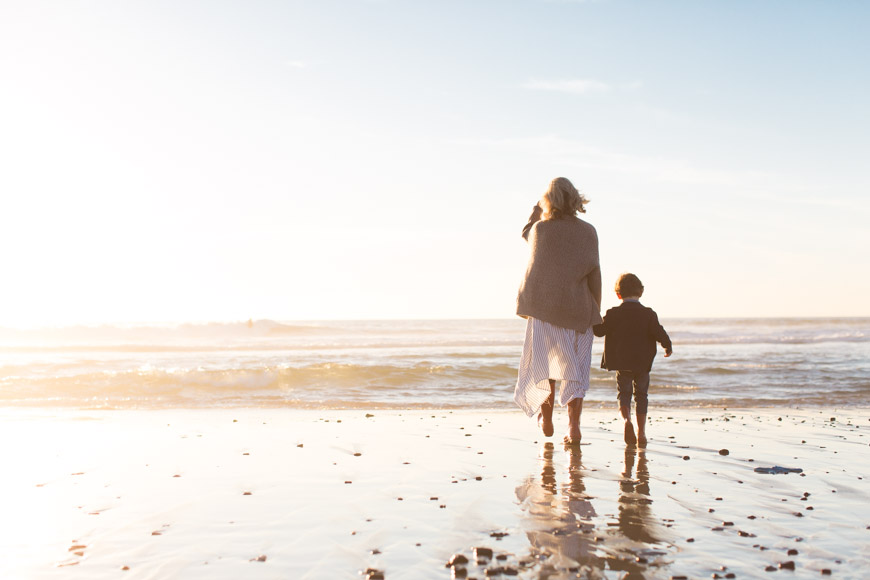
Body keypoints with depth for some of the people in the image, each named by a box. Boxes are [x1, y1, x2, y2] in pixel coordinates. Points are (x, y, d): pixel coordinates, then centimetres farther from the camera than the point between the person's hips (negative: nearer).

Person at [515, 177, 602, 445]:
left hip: (544, 308, 0)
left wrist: (539, 209, 14)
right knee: (575, 369, 5)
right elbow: (594, 274, -3)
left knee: (544, 364, 16)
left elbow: (526, 234, 20)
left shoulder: (540, 229, -5)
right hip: (578, 309, 0)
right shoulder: (588, 232, -2)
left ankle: (546, 418, 20)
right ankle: (573, 424, -5)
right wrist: (597, 311, 4)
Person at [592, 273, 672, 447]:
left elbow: (600, 330, -5)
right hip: (643, 363, 1)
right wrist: (668, 346, 9)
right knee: (641, 395, 13)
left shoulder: (614, 314, -4)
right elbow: (659, 332, -8)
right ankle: (641, 432, 11)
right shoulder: (648, 314, -2)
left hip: (621, 363, -1)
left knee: (624, 393, 10)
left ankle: (627, 419, -20)